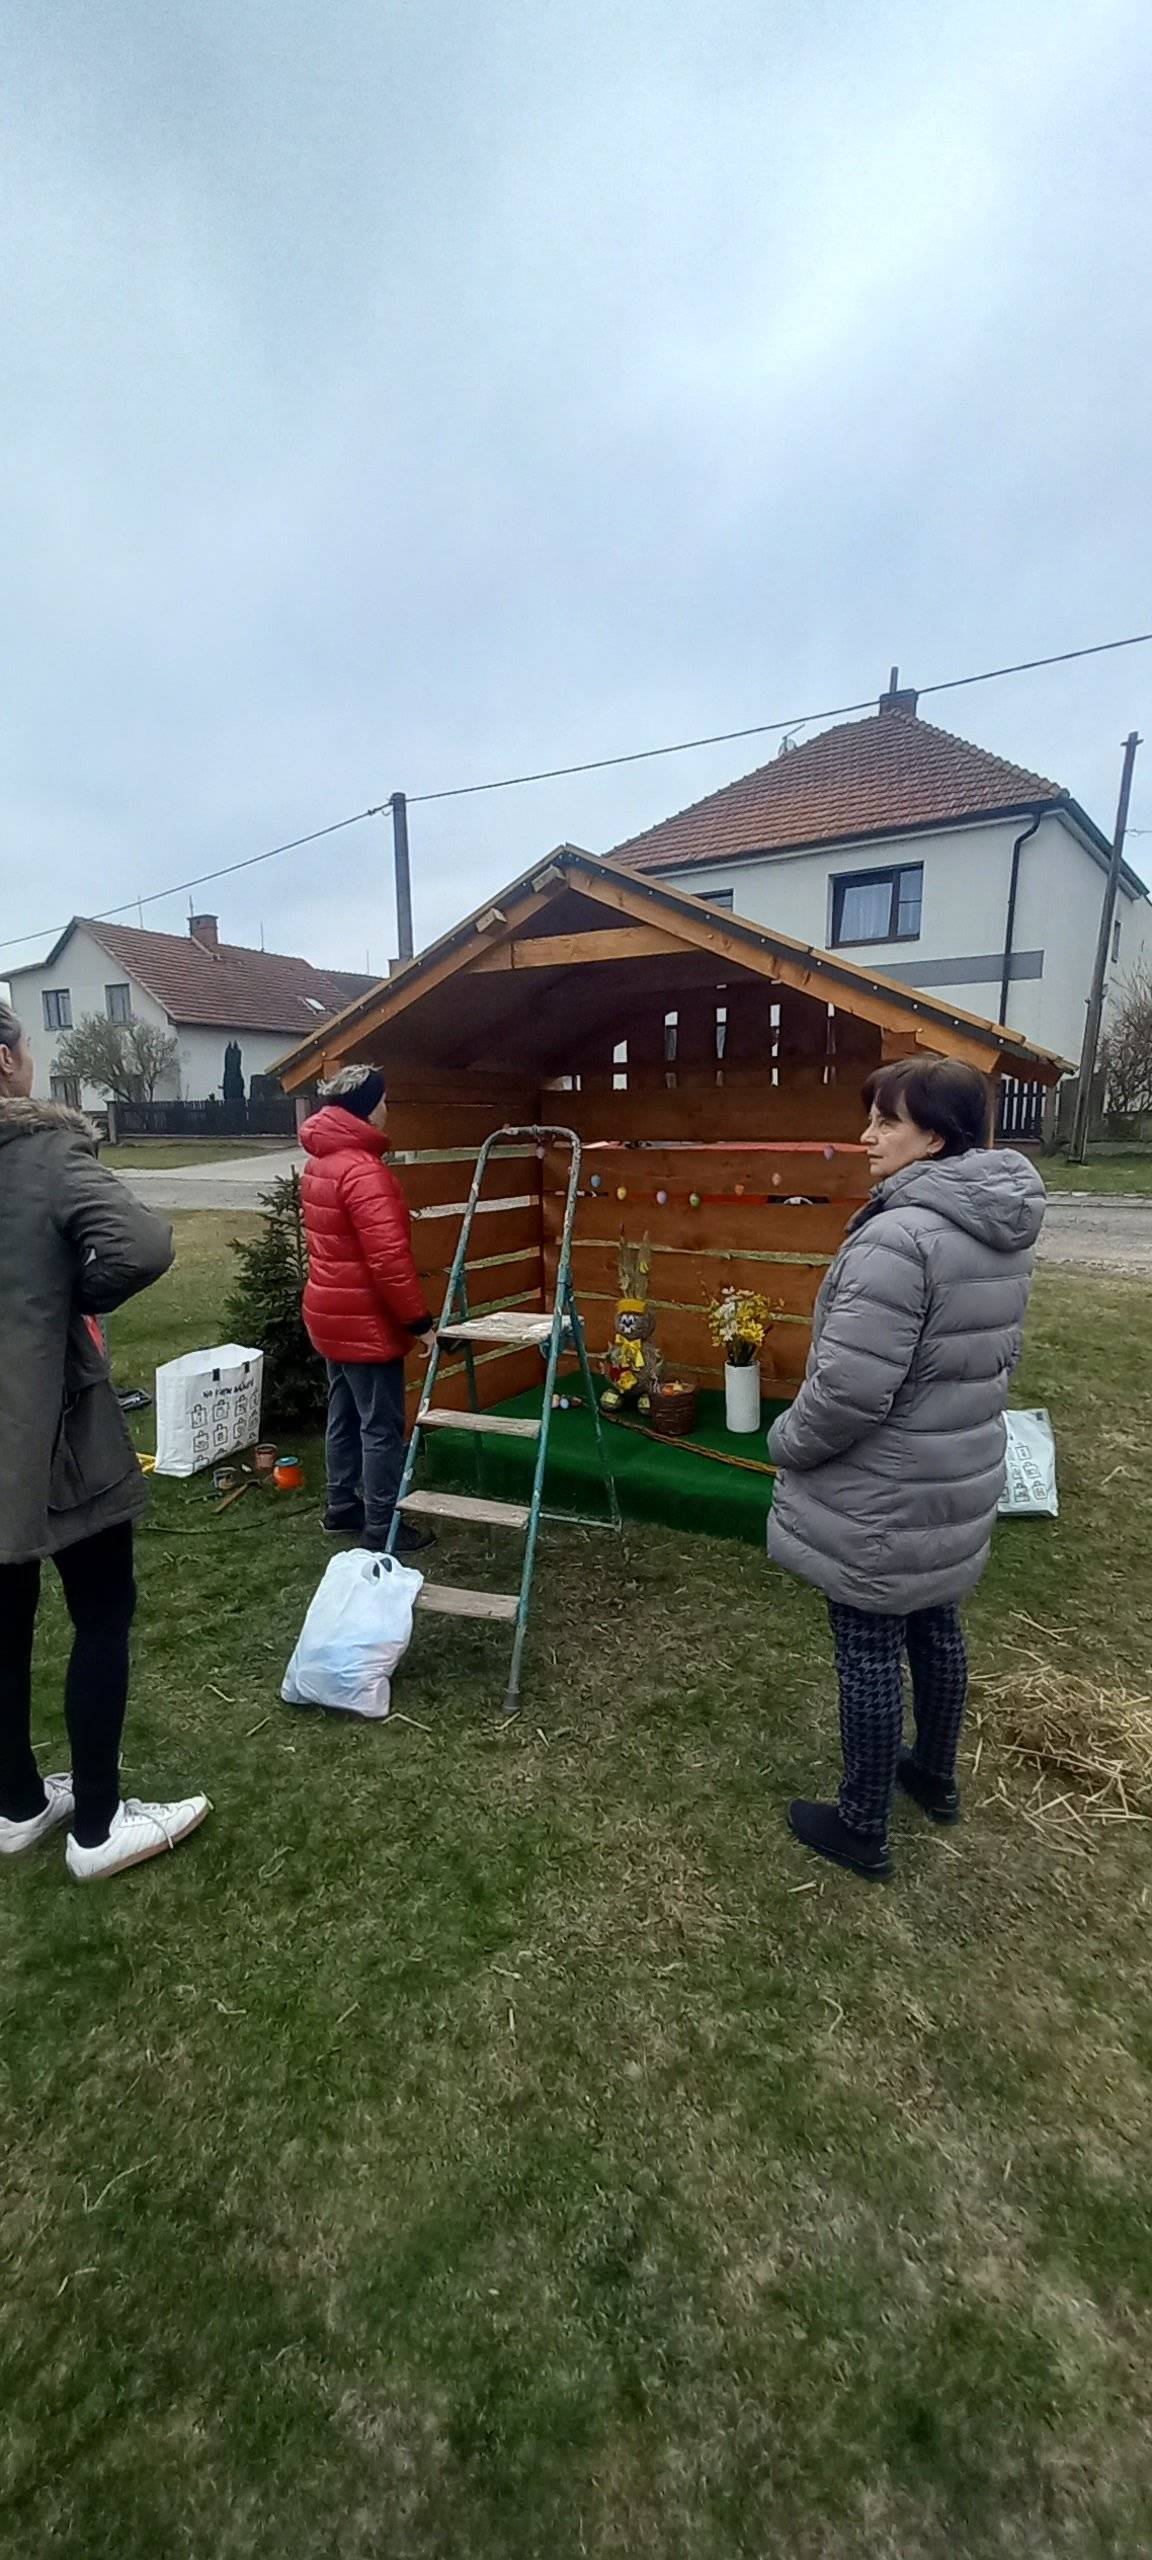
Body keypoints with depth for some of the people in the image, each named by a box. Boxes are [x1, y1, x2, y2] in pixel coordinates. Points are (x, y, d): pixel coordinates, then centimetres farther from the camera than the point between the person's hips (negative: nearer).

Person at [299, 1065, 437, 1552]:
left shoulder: (319, 1163, 10)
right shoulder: (363, 1170, -23)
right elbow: (389, 1259, -26)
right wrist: (420, 1322, -19)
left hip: (332, 1314, 10)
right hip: (365, 1321, -10)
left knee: (345, 1417, 19)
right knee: (382, 1428, 1)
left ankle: (342, 1509, 31)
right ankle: (381, 1529, 12)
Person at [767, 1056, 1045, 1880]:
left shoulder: (899, 1237, -27)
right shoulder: (1004, 1233, 3)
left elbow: (849, 1390, -28)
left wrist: (787, 1442, -10)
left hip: (882, 1497, -9)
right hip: (958, 1480, 9)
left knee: (871, 1652, 8)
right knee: (935, 1628, 25)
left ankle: (863, 1829, 28)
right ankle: (936, 1777, 48)